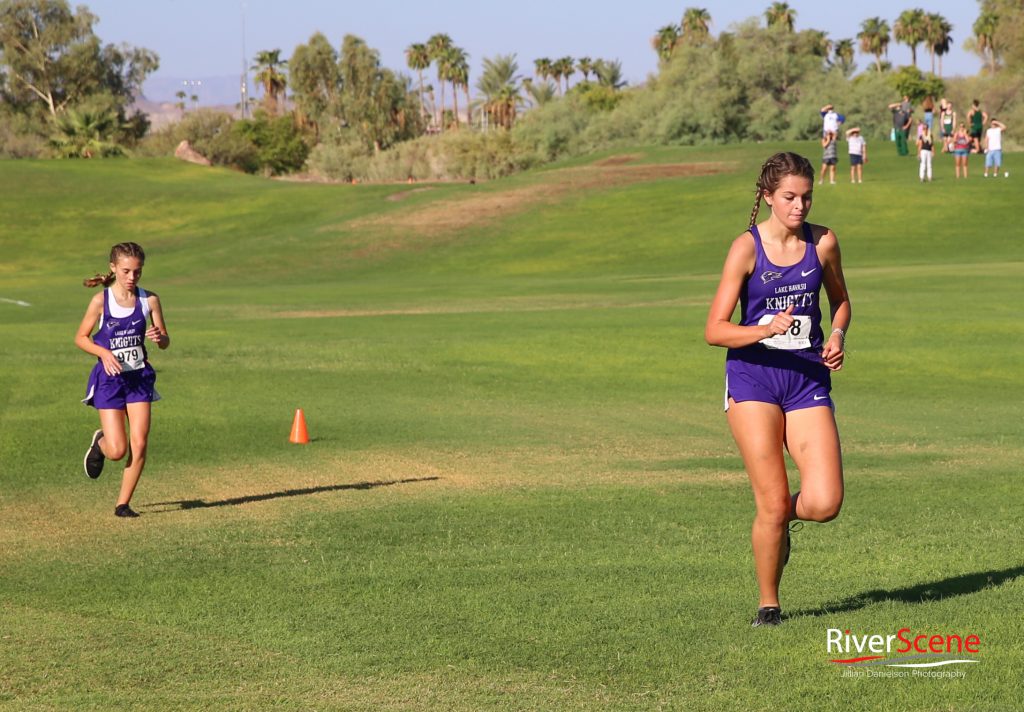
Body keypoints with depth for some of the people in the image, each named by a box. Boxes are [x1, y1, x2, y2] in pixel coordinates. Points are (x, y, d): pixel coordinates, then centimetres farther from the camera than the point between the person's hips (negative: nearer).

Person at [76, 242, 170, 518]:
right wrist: (104, 353, -17)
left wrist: (159, 337, -20)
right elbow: (80, 338, 0)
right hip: (109, 378, -2)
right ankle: (99, 442, 29)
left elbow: (165, 342, 4)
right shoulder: (101, 301, -8)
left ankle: (123, 503, 8)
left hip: (139, 377, 2)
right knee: (118, 450, -8)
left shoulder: (149, 300, -2)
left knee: (139, 445, -6)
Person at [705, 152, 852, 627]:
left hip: (808, 379, 3)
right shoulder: (746, 248, -8)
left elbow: (840, 301, 22)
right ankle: (768, 606, 14)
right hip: (753, 378, -3)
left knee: (825, 504, -11)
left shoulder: (823, 243, 3)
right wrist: (768, 329, -26)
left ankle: (779, 519, 25)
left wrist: (837, 337, 1)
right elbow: (714, 331, -10)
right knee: (773, 503, -7)